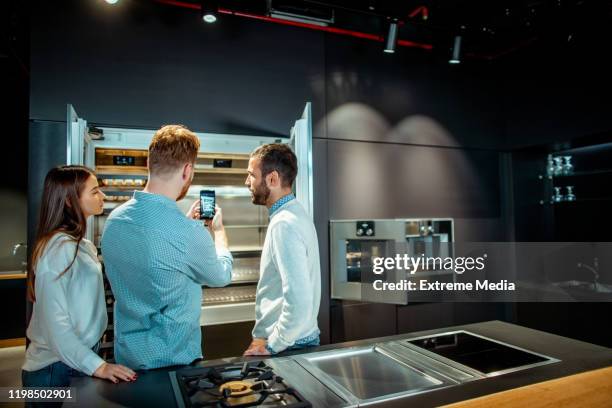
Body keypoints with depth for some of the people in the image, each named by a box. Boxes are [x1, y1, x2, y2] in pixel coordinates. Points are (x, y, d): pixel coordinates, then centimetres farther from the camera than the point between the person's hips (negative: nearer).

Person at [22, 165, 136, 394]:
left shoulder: (82, 245, 6)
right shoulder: (59, 248, -21)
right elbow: (55, 323, -24)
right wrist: (97, 366, -27)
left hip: (79, 360, 8)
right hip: (57, 370, -8)